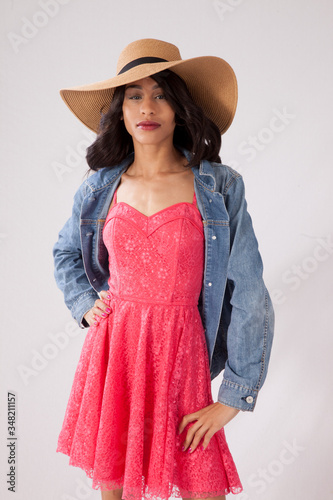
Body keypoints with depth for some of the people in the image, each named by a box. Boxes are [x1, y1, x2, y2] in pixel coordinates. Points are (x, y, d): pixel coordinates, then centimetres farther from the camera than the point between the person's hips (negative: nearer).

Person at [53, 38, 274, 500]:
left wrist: (234, 395, -7)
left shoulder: (220, 187, -7)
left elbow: (249, 294, -6)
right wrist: (85, 303, 6)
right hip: (111, 350, 3)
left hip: (180, 354, -2)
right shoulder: (98, 189, 2)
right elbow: (65, 253, 22)